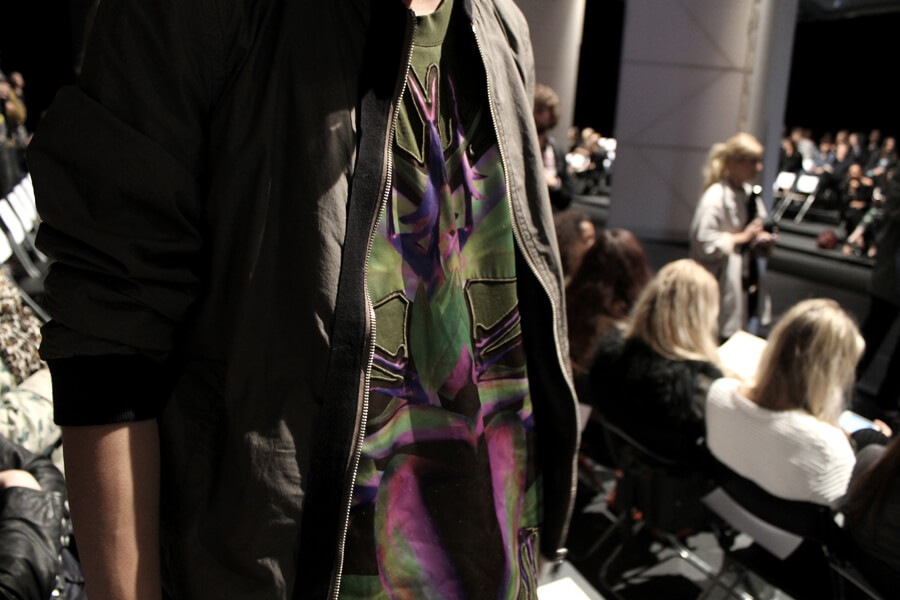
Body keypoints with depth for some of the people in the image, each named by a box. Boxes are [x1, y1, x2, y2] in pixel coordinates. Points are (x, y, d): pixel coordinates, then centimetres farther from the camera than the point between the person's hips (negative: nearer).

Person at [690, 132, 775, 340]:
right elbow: (703, 241, -22)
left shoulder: (748, 194, 12)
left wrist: (761, 241, 4)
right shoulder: (715, 196, -15)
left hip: (747, 278, 8)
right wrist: (742, 238, -16)